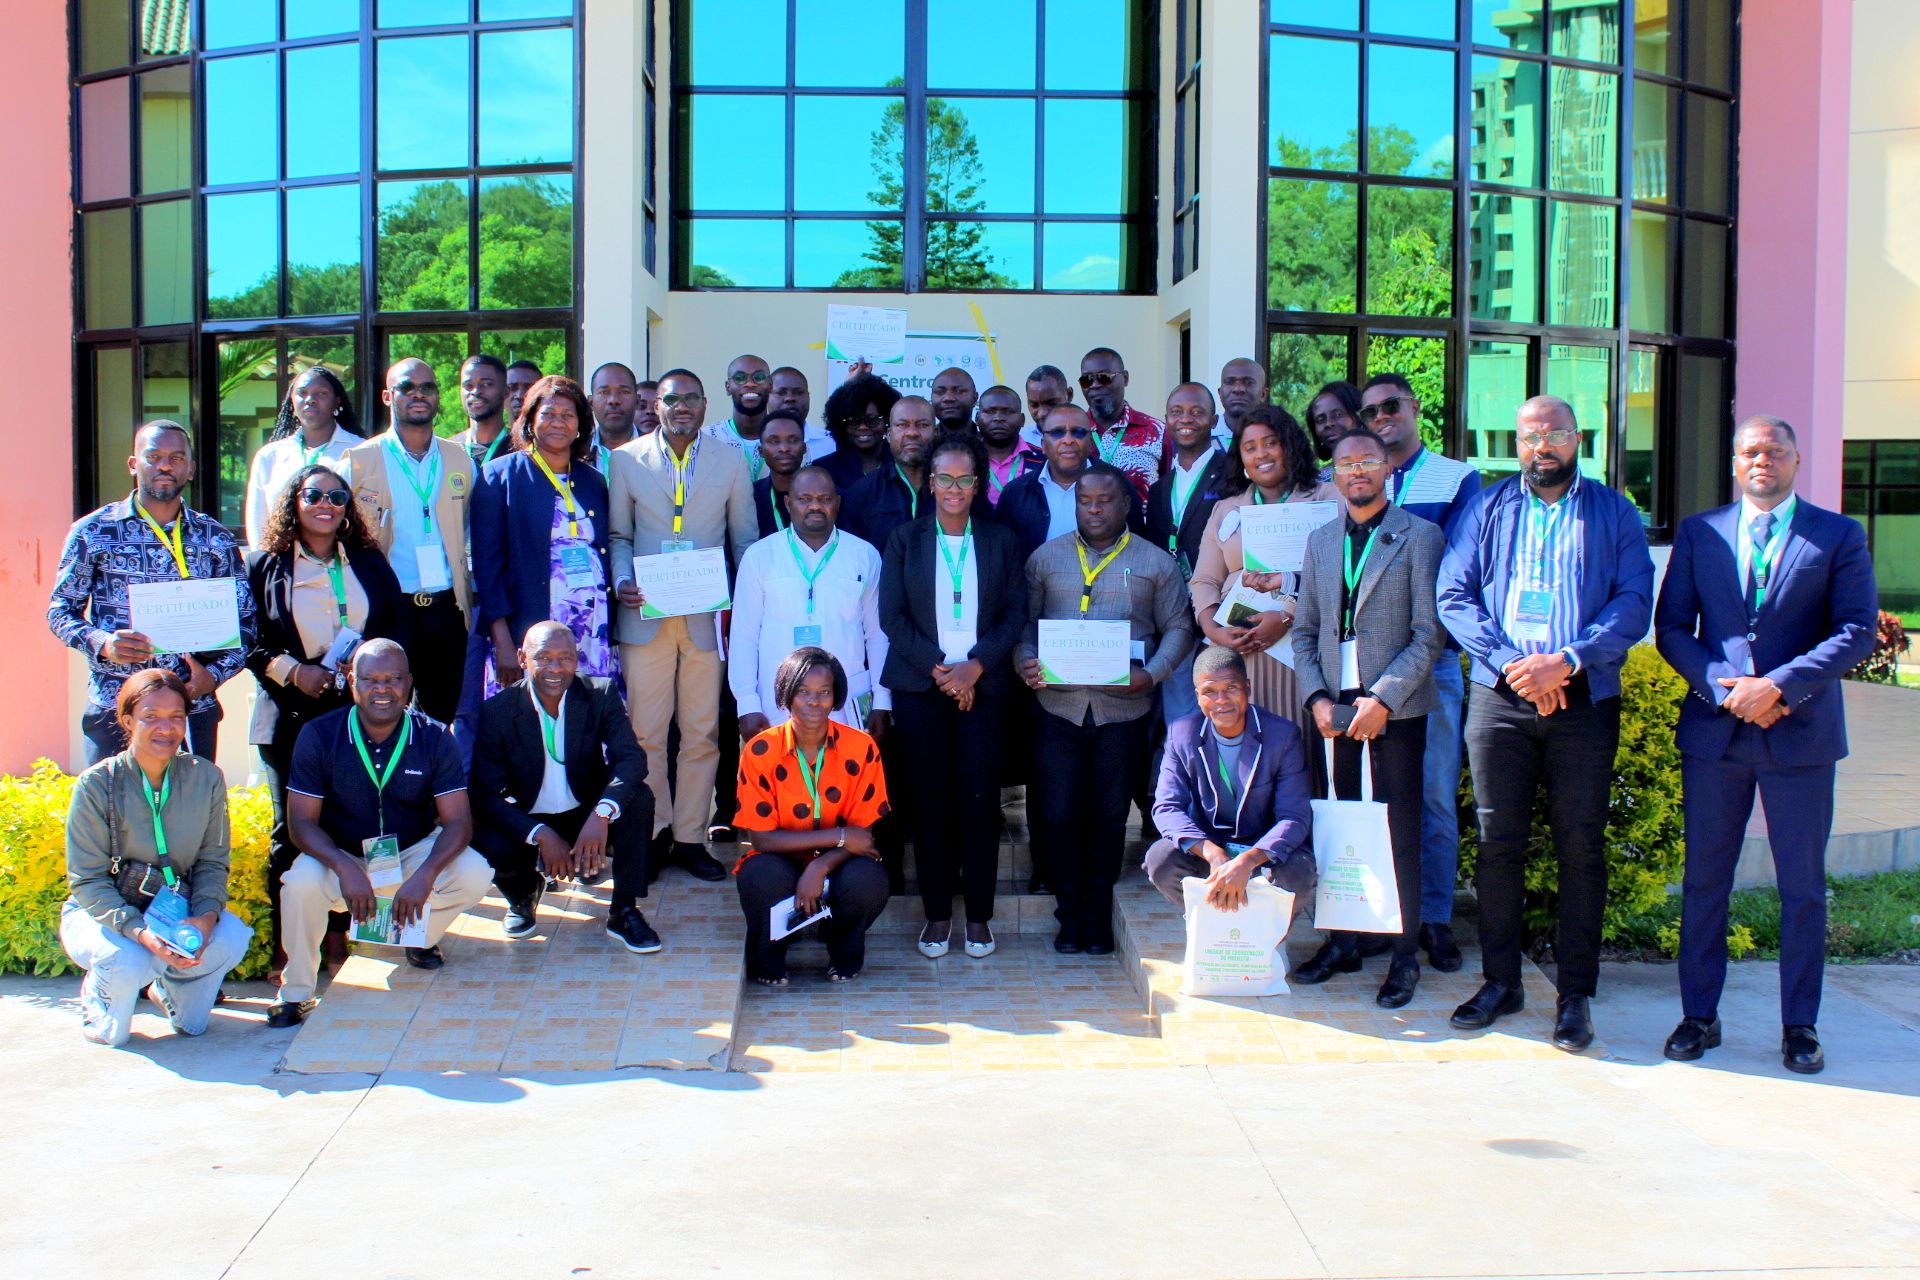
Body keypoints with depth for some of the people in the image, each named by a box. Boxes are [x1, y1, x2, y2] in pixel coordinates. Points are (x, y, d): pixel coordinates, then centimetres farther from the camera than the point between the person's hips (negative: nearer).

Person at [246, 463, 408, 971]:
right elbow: (247, 639, 2)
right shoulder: (265, 566, 8)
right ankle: (285, 943, 6)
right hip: (291, 714, -1)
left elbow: (399, 628, 10)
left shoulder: (369, 563, 14)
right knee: (292, 830, 0)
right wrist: (292, 670, -12)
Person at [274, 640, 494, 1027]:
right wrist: (346, 869, -34)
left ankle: (422, 937, 9)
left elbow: (458, 820, -16)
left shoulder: (434, 737, -11)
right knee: (301, 882, -33)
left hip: (412, 854, 1)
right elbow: (302, 821, -15)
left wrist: (424, 876, -34)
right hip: (341, 858, -1)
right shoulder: (319, 735, -12)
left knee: (474, 874, -26)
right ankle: (295, 992, -9)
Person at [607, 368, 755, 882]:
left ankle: (690, 837, 14)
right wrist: (621, 581, -9)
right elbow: (619, 535, 9)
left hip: (707, 615, 0)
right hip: (645, 614, 0)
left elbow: (745, 538, 10)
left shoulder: (731, 462, 8)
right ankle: (654, 835, 14)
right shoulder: (626, 459, 7)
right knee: (645, 732, 2)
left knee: (702, 733, 4)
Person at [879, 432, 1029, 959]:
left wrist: (975, 666, -10)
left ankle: (978, 915, 6)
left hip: (983, 685, 0)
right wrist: (937, 668, -9)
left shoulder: (1001, 541, 9)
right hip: (919, 685, 0)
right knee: (931, 798, 0)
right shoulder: (905, 540, 7)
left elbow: (1016, 614, 3)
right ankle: (937, 913, 9)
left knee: (980, 798, -3)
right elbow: (892, 615, 1)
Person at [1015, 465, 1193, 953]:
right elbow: (1024, 620, 9)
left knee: (1110, 816, 6)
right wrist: (1025, 663, -10)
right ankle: (1069, 913, 15)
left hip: (1123, 708, 0)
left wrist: (1152, 674, -11)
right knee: (1058, 815, -1)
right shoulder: (1046, 558, 11)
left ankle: (1097, 915, 20)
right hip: (1059, 706, 1)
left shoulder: (1156, 562, 7)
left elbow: (1178, 629, 5)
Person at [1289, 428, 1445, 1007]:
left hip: (1395, 707, -4)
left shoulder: (1419, 537, -1)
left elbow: (1429, 633, -7)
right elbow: (1304, 631, 13)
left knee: (1398, 830, 0)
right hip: (1334, 707, 4)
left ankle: (1405, 955, 10)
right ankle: (1342, 942, 18)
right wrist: (1317, 697, -2)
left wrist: (1383, 698, -14)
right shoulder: (1320, 541, 13)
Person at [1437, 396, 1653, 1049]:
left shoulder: (1613, 514, 9)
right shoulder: (1487, 510, 12)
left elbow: (1633, 603, -1)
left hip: (1584, 699, -1)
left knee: (1580, 846, 1)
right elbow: (1453, 595, 2)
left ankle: (1575, 995, 8)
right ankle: (1500, 981, 14)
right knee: (1498, 841, 3)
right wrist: (1512, 665, -11)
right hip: (1499, 698, 1)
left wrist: (1565, 662, -15)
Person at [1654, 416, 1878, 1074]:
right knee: (1705, 879, 7)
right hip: (1715, 730, 2)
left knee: (1803, 888, 5)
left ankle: (1800, 1025, 16)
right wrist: (1723, 688, -11)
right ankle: (1699, 1015, 18)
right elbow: (1671, 627, 5)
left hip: (1801, 732, -1)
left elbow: (1858, 631, -5)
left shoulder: (1839, 536, 2)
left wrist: (1778, 685, -16)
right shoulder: (1698, 532, 8)